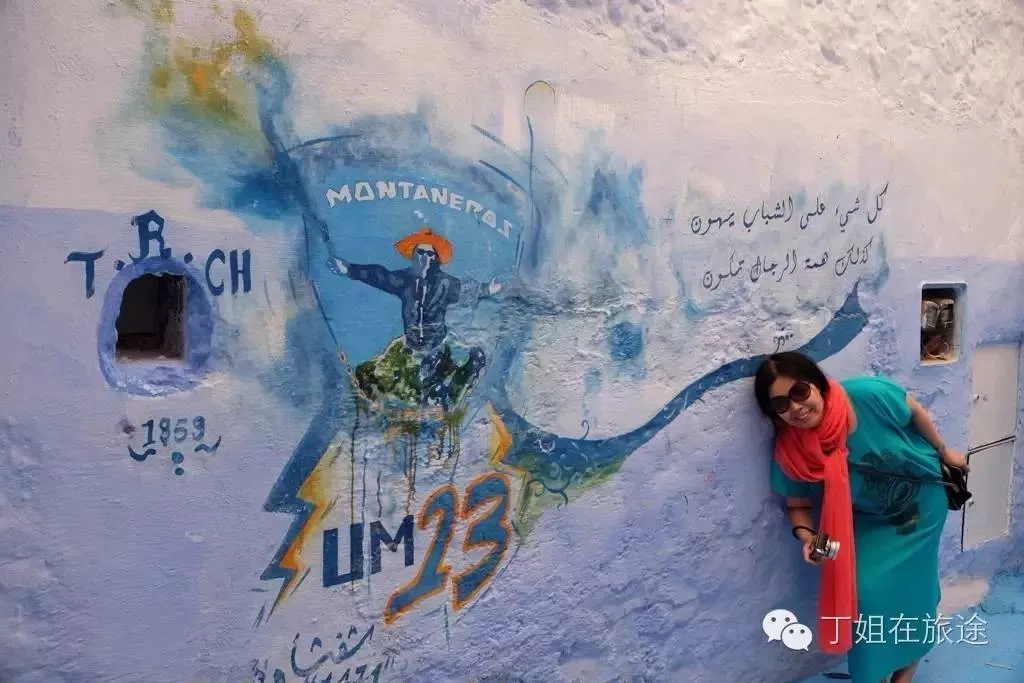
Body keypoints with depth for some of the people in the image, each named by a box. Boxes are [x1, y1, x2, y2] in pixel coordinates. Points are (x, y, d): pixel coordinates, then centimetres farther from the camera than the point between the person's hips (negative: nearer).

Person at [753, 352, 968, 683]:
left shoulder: (869, 395, -34)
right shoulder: (790, 455, -27)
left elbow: (915, 412, -12)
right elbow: (798, 506, -10)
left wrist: (944, 451, 3)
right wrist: (806, 537, -30)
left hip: (921, 502, -1)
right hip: (871, 522, 1)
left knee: (909, 584, 4)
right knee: (868, 590, -10)